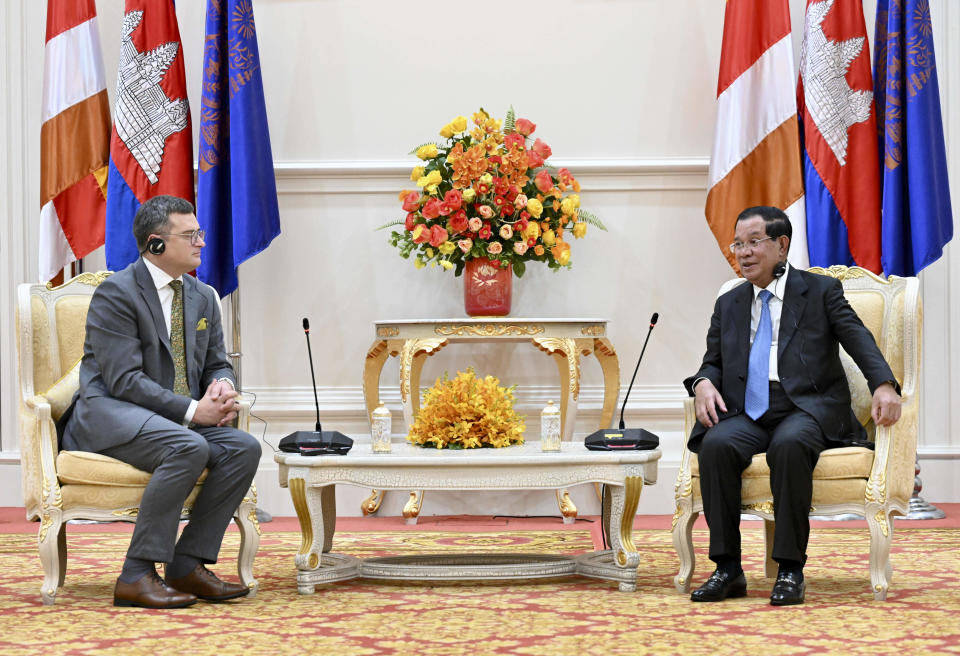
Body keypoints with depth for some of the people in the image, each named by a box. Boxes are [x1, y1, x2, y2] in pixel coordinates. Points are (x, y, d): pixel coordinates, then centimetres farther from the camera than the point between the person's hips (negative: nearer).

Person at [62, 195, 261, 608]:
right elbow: (124, 380, -18)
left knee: (244, 447, -19)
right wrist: (191, 411, -24)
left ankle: (187, 564, -14)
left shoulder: (203, 297, 14)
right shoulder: (116, 293, -10)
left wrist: (222, 387, -8)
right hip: (110, 414, -7)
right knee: (189, 448, -35)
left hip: (179, 419, 7)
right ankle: (136, 575, -28)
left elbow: (217, 364, 18)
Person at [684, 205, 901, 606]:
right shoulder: (728, 305, 23)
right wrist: (703, 384, -3)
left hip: (806, 409, -3)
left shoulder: (821, 291, 11)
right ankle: (728, 569, -24)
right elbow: (713, 361, 23)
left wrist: (884, 385, -21)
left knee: (789, 444, -38)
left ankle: (791, 570, -30)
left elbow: (859, 340, -1)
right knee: (716, 444, -30)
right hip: (746, 413, 3)